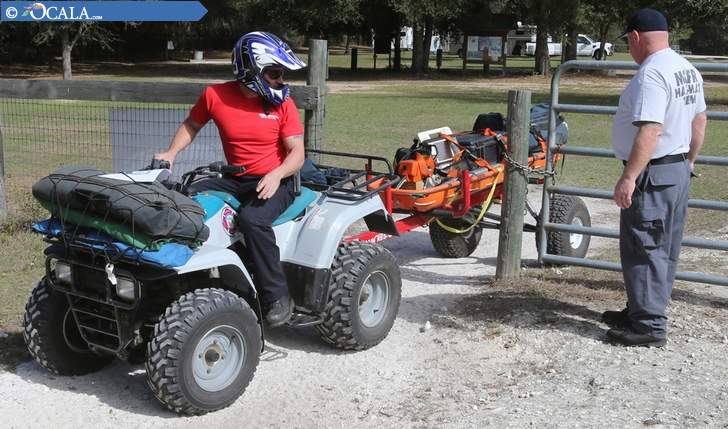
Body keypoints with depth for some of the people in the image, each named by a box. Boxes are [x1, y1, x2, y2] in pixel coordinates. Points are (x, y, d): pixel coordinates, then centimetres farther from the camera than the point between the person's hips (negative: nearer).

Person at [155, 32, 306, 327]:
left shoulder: (283, 103, -6)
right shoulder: (216, 95, -2)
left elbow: (297, 154, -7)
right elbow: (191, 125, 16)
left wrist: (276, 175, -26)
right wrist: (171, 153, -1)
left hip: (275, 182, -4)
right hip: (236, 180, 4)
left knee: (251, 219, -34)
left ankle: (277, 297, -21)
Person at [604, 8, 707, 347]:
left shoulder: (651, 74, -20)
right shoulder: (687, 69, 12)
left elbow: (650, 131, -28)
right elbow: (699, 120, 18)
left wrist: (629, 177, -28)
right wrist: (689, 161, 27)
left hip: (653, 174, -10)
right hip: (679, 172, 10)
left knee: (643, 249, -4)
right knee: (664, 250, 16)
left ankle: (649, 326, 1)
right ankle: (643, 311, 28)